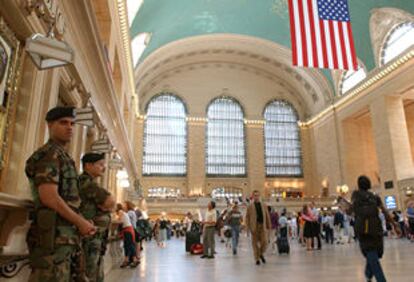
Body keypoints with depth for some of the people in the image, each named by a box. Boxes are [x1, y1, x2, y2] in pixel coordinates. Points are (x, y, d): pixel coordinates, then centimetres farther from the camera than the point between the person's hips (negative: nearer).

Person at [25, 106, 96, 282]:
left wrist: (82, 223, 9)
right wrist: (81, 222, -12)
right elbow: (49, 197, -21)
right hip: (53, 236, -10)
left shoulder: (61, 157, 21)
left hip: (62, 236, 10)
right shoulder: (49, 154, -9)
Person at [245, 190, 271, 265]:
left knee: (264, 241, -6)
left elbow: (267, 216, 11)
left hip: (263, 226, 1)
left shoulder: (264, 205, 10)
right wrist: (248, 227, -5)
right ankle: (257, 259, 16)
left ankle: (261, 254, 23)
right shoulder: (250, 206, 3)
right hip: (254, 226, -1)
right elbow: (247, 217, 2)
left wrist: (269, 225, 6)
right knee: (255, 243, 2)